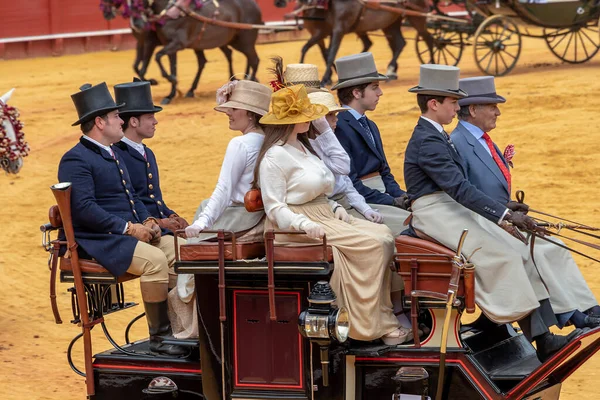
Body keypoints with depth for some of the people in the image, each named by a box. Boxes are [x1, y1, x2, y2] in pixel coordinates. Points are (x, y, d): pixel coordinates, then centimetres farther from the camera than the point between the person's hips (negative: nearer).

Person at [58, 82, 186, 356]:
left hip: (130, 233, 10)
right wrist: (128, 227, -22)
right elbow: (84, 209, -21)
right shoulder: (75, 159, -11)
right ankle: (158, 337, -18)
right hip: (97, 241, -9)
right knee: (154, 259, -29)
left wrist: (147, 220, 3)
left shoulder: (112, 155, 21)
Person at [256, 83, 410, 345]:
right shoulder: (275, 156, -12)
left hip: (325, 215, 10)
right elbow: (274, 208, -17)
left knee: (384, 236, -7)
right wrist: (305, 225, -30)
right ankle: (375, 325, -14)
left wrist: (336, 210, 2)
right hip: (295, 227, -10)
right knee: (370, 245, -21)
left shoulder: (302, 147, 18)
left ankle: (384, 318, -12)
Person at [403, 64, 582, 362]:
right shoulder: (427, 141, -18)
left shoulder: (436, 135, 14)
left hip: (454, 209, 10)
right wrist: (506, 215, -28)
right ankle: (542, 342, -18)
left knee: (519, 252, -3)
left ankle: (544, 337, -9)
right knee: (502, 256, -20)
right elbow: (459, 188, -26)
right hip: (436, 214, -10)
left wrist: (505, 209, 12)